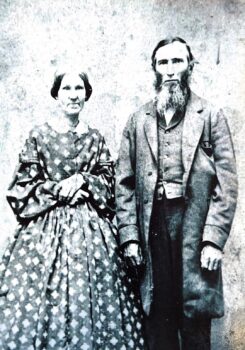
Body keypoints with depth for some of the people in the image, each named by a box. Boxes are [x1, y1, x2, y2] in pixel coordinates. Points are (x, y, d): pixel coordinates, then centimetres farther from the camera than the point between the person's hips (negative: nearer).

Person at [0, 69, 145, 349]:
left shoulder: (94, 137, 8)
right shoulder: (38, 135, 1)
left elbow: (108, 181, 9)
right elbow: (23, 186, 0)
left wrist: (83, 180, -8)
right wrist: (58, 189, -9)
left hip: (90, 227, 2)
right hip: (45, 227, -2)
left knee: (88, 298, 4)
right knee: (37, 300, 1)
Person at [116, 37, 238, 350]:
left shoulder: (210, 116, 4)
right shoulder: (138, 120, 10)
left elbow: (226, 182, -2)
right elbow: (124, 182, 7)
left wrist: (214, 239, -9)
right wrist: (129, 236, -1)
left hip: (195, 224, -1)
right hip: (152, 224, 2)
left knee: (195, 318, 6)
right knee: (158, 319, 10)